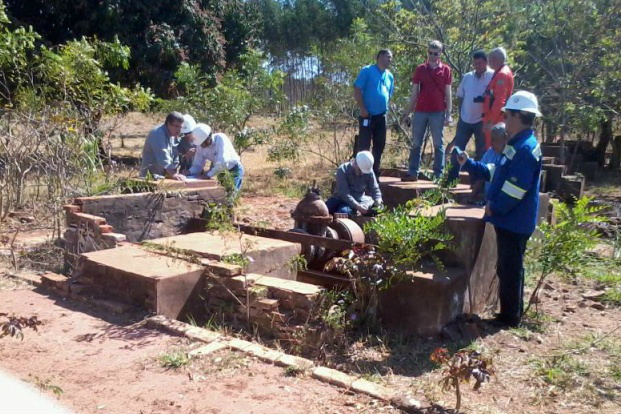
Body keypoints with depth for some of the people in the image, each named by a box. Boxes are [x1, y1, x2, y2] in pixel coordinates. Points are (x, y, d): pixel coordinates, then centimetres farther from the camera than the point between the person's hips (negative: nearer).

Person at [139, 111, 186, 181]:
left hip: (162, 176, 7)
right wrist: (173, 174, -35)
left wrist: (175, 174, -4)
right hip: (151, 176, -7)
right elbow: (163, 157, -28)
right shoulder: (158, 134, -17)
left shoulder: (174, 135, 9)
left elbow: (175, 157, 9)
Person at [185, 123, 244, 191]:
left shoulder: (220, 139, -29)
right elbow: (197, 165, -4)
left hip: (234, 170, -6)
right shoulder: (200, 146, -10)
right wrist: (188, 172, -24)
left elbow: (223, 163, -38)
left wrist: (209, 175, -33)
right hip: (221, 172, 6)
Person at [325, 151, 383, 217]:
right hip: (339, 198, 0)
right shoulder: (343, 170, -18)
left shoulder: (369, 172, -8)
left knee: (343, 211, -33)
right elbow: (344, 192, -24)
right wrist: (357, 206, -34)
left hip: (357, 200, 0)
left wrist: (378, 200, -19)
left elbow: (374, 189, 3)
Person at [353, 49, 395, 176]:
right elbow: (357, 90, -11)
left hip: (382, 116, 7)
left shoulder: (390, 76, 13)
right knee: (363, 146, -5)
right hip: (367, 116, -7)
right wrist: (362, 109, -15)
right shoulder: (367, 71, -6)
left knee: (379, 146, 11)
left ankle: (375, 173, 22)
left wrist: (386, 109, 11)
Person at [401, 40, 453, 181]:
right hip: (420, 111, 2)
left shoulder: (446, 70, 4)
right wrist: (407, 113, 5)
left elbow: (448, 93, 3)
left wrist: (449, 114, -5)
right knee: (416, 143, 4)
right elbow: (414, 93, 9)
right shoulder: (420, 69, 8)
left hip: (438, 112, -2)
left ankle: (438, 174, 6)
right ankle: (413, 172, 9)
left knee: (438, 144, 3)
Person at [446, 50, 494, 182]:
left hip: (482, 120, -4)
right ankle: (451, 179, 11)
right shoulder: (467, 77, 8)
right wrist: (460, 114, 7)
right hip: (465, 119, 4)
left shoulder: (492, 76, -5)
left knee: (481, 152, 6)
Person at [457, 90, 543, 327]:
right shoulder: (519, 145, 12)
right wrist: (468, 164, 15)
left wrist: (494, 207, -13)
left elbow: (514, 190, -26)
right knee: (509, 268, 18)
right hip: (510, 220, 10)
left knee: (510, 269, 1)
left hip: (514, 222, -10)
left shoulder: (525, 149, -21)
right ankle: (511, 314, 31)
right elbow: (495, 173, 19)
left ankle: (510, 317, 14)